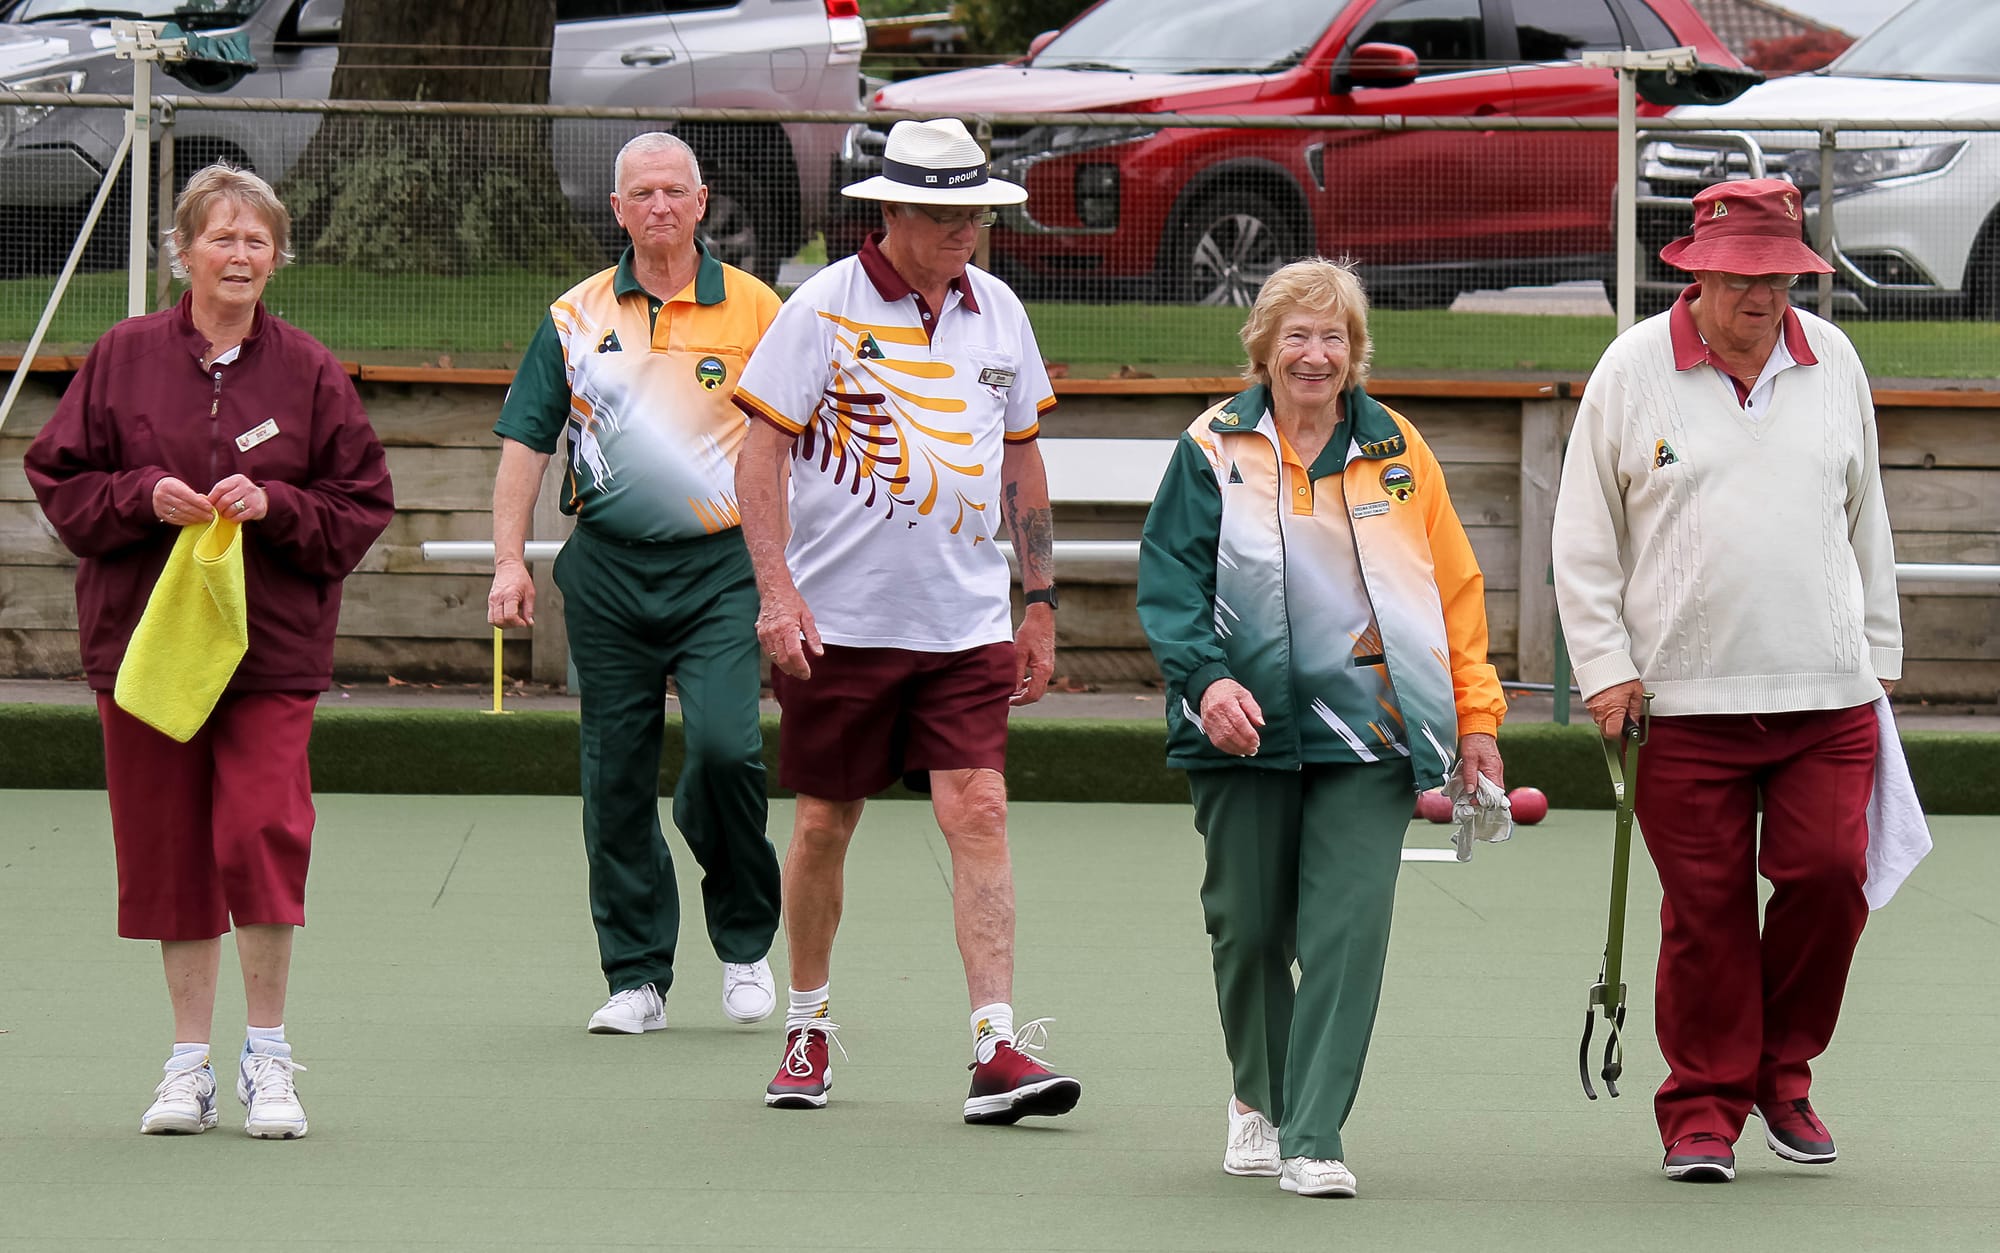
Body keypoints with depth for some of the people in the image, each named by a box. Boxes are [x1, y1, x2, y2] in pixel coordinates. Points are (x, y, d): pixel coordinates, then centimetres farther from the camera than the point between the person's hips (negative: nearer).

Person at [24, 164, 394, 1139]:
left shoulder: (308, 372, 3)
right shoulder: (124, 357, 4)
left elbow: (360, 507, 5)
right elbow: (59, 482, 5)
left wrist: (274, 504, -12)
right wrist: (146, 499, -12)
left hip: (273, 647, -1)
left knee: (262, 837, -13)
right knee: (170, 850, 5)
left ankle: (268, 1058, 2)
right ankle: (190, 1063, 17)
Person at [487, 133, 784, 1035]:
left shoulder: (755, 311, 3)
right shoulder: (575, 318, 8)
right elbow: (525, 442, 9)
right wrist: (508, 561, 0)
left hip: (722, 563, -2)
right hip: (607, 568, 3)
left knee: (723, 748, -17)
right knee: (616, 775, 3)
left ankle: (744, 942, 4)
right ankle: (636, 976, 11)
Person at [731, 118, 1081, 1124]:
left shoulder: (997, 313, 8)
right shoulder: (825, 308, -7)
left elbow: (1020, 462, 17)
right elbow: (761, 448, -7)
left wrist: (1040, 603, 16)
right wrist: (776, 588, -16)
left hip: (966, 625, 3)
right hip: (841, 623, -3)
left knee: (978, 814, -9)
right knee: (824, 825, 6)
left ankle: (997, 1052, -13)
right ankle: (807, 1027, 25)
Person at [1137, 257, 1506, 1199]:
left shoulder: (1395, 451, 8)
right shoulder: (1214, 450, 3)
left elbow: (1453, 586, 12)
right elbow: (1169, 582, -1)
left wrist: (1474, 716, 9)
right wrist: (1207, 679, -18)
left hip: (1368, 731, 0)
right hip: (1247, 730, 0)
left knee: (1349, 931, -12)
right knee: (1249, 927, 7)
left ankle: (1313, 1138, -11)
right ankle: (1257, 1099, 33)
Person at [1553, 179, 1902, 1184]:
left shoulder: (1833, 364, 9)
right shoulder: (1633, 370, 1)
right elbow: (1583, 536, 5)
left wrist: (1878, 654, 18)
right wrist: (1603, 667, -1)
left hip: (1828, 692, 2)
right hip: (1684, 697, -2)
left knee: (1830, 874, -7)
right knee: (1704, 908, -2)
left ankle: (1782, 1073, 14)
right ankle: (1703, 1110, 9)